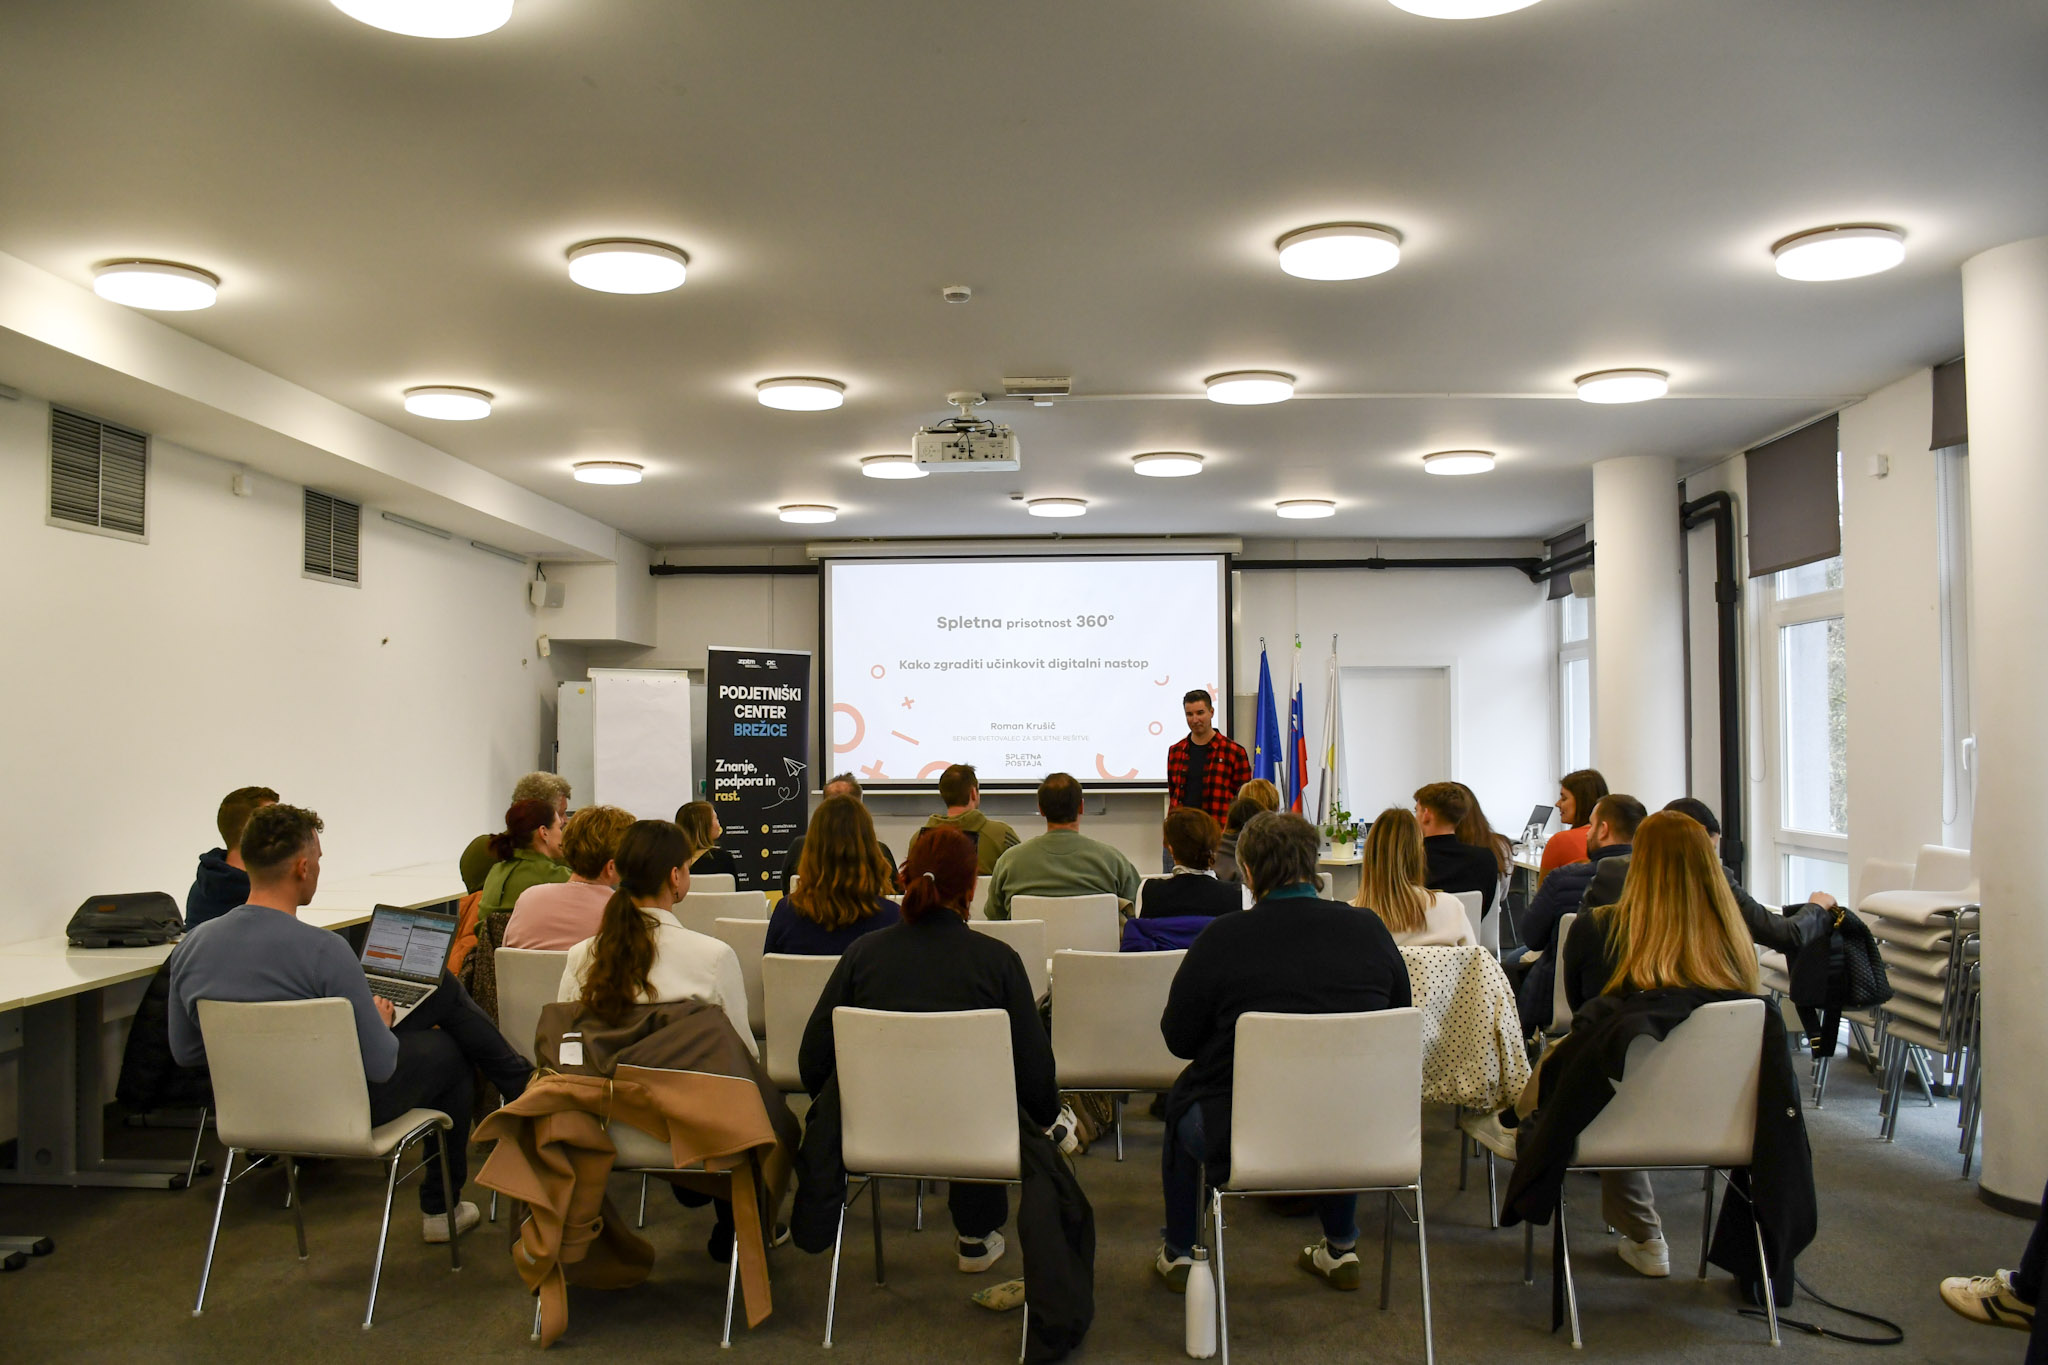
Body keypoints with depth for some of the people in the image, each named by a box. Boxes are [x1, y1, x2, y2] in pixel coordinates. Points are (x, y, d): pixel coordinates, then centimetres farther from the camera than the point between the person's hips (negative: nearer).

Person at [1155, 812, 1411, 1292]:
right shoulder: (1371, 932, -4)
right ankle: (1341, 1249, 43)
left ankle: (1177, 1253, 37)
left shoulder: (1223, 939, -13)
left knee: (1184, 1093, 28)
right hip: (1356, 1141, 4)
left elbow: (1177, 1039, -3)